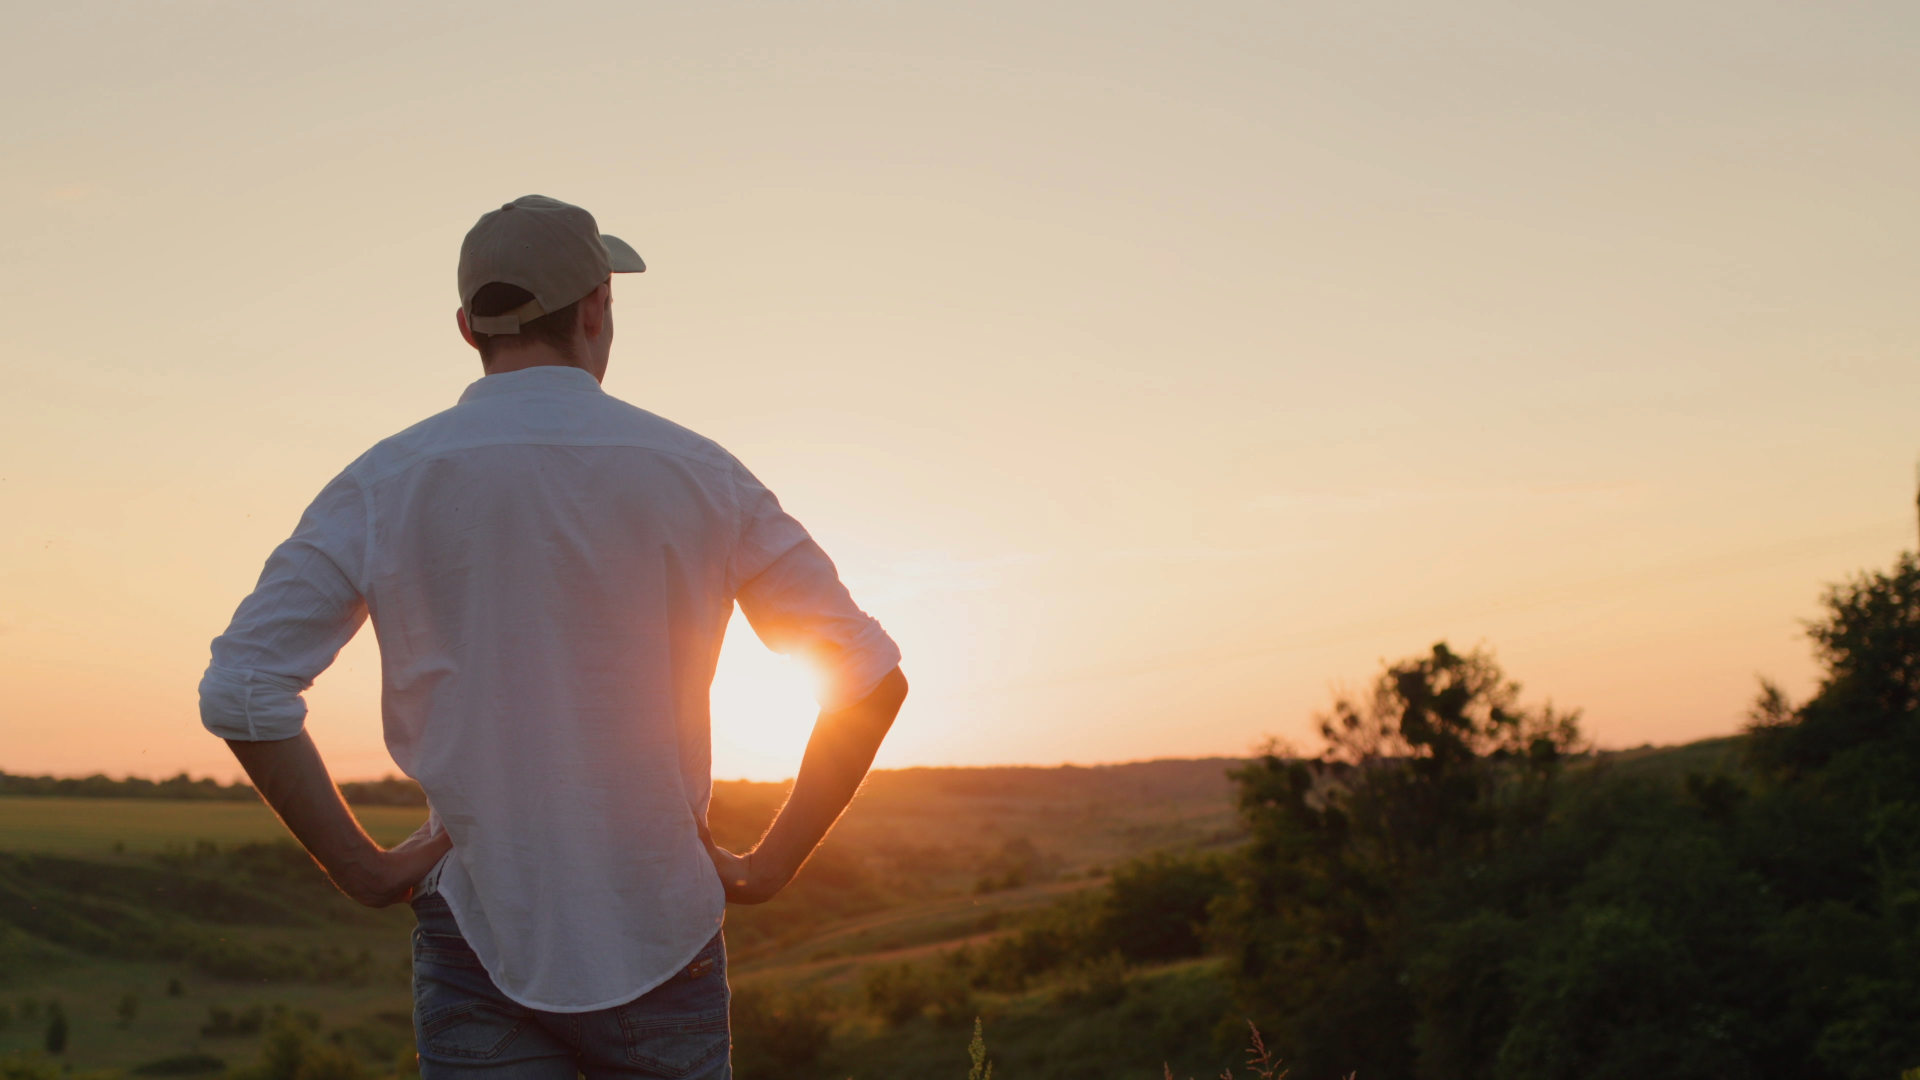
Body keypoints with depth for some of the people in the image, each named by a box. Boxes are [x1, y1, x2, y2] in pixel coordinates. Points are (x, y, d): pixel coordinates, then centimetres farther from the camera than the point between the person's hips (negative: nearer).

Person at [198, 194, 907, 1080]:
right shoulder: (699, 475, -2)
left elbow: (241, 690, -8)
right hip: (661, 938, 0)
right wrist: (771, 864, 3)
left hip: (480, 934, 0)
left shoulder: (387, 484, -2)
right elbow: (871, 676, -2)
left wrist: (360, 867, -1)